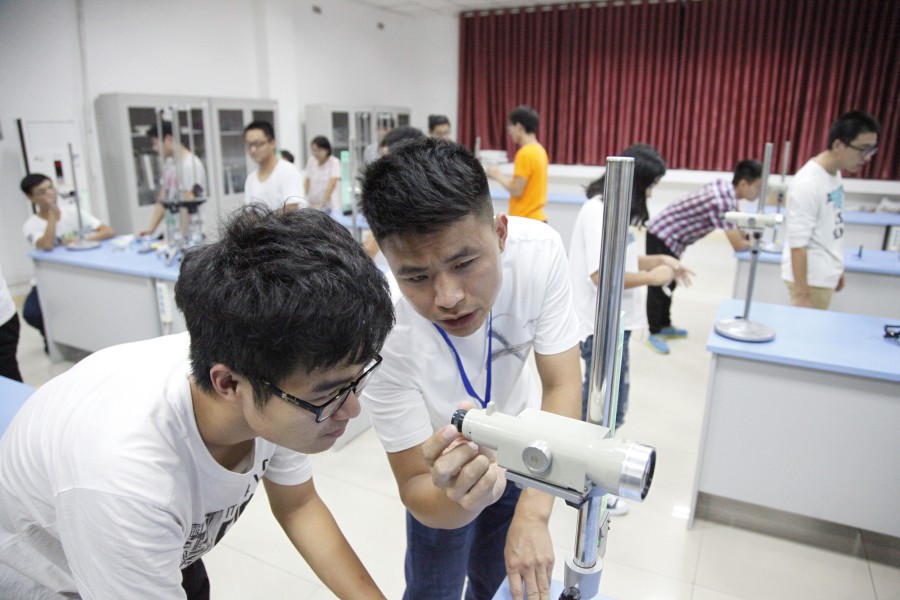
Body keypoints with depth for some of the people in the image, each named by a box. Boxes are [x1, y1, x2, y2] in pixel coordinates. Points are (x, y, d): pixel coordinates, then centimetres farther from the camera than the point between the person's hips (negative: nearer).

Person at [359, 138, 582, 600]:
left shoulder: (539, 250, -32)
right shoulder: (384, 336, -39)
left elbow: (562, 386, -27)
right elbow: (414, 489, -29)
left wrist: (532, 515, -38)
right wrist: (455, 498, -53)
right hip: (444, 463, -2)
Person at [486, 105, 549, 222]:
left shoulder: (525, 153, -16)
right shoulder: (539, 150, 11)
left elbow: (517, 191, -17)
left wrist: (498, 175, -4)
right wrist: (500, 176, 13)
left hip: (525, 221, -9)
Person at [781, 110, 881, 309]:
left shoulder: (835, 174, 5)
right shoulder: (808, 185, -21)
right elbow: (797, 244, -22)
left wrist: (836, 270, 21)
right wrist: (801, 293, -22)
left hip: (825, 276, 8)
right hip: (810, 279, -8)